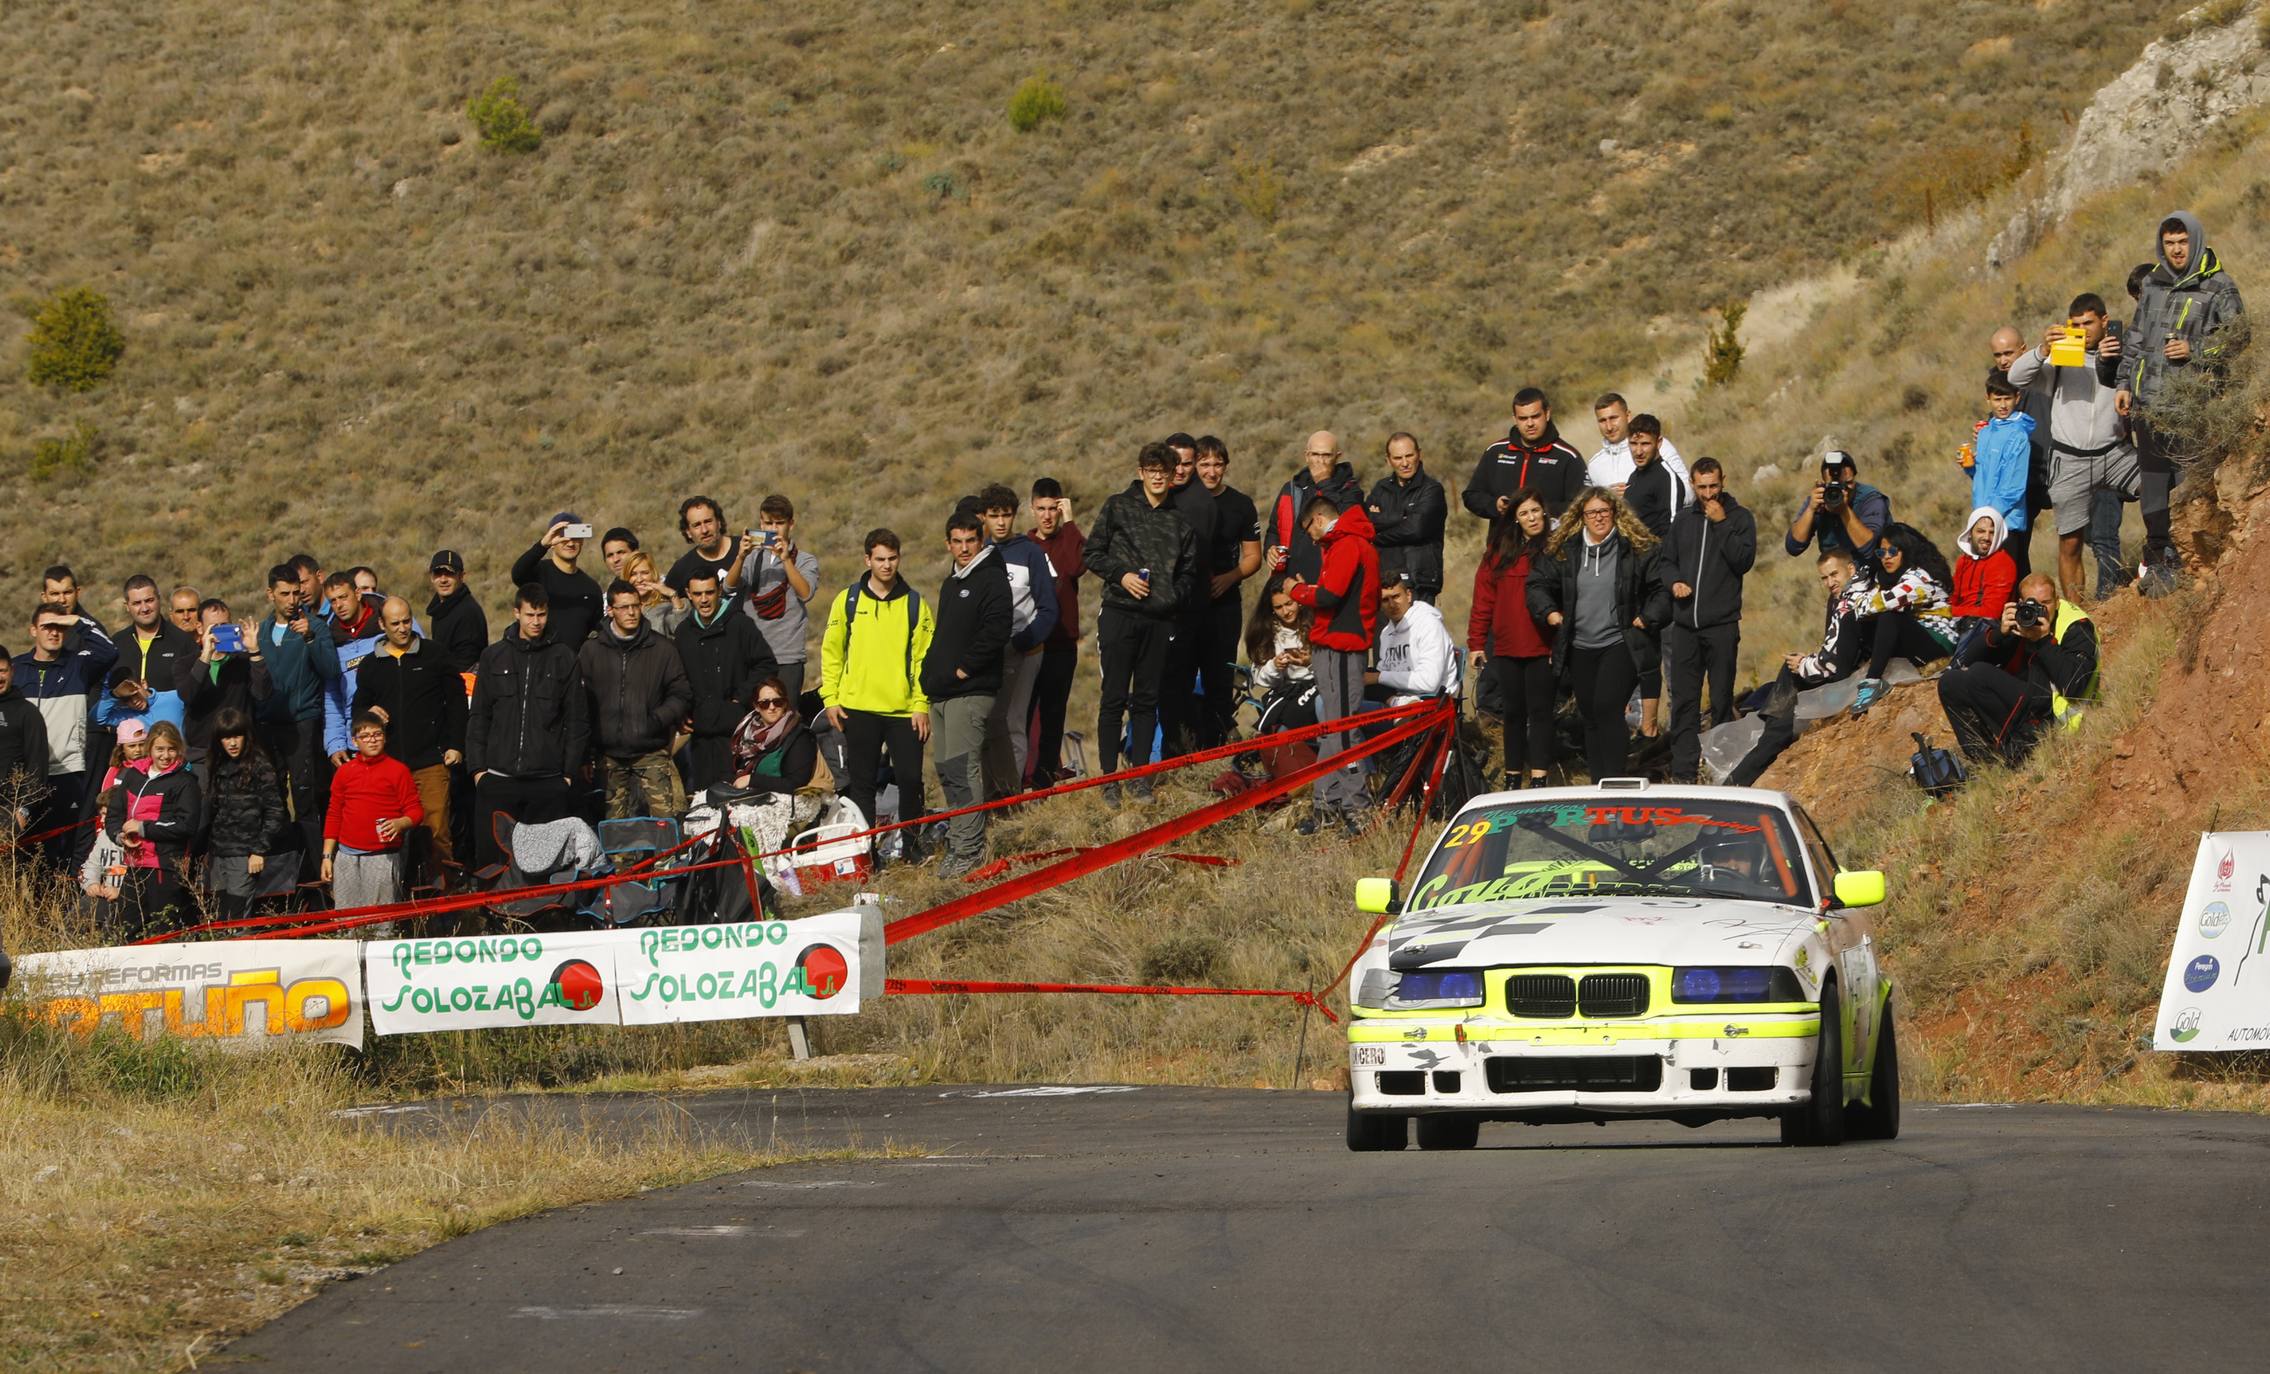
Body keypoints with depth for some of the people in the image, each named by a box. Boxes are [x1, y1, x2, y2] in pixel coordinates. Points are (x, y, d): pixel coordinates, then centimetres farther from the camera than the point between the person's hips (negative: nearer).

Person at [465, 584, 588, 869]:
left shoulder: (563, 658, 7)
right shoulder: (494, 657, 10)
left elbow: (578, 720, 7)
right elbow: (478, 717, 11)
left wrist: (570, 771, 1)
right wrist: (477, 767, 2)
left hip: (548, 781, -1)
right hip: (497, 779, 1)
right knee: (490, 856, -2)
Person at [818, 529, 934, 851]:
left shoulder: (914, 604, 4)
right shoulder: (847, 601, 5)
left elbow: (924, 657, 3)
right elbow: (831, 652, 7)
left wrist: (921, 704, -3)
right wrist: (830, 698, 0)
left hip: (904, 711, 0)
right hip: (858, 708, 0)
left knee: (910, 777, -1)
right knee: (860, 780, 4)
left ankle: (911, 841, 14)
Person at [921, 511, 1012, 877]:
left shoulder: (992, 580, -6)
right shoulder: (951, 584, 23)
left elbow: (996, 630, -18)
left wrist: (964, 668, -15)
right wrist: (930, 674, 17)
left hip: (970, 692, -10)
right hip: (941, 694, 10)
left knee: (963, 771, -14)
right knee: (947, 774, 10)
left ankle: (968, 851, -15)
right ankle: (957, 846, 15)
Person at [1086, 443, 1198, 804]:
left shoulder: (1180, 520, 11)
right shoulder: (1118, 507, 4)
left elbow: (1189, 572, 16)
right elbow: (1093, 554, 4)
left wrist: (1174, 595, -2)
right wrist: (1121, 575, -11)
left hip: (1160, 620, 3)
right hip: (1120, 614, -3)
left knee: (1147, 700, 6)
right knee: (1114, 699, -3)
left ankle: (1140, 774, 12)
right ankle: (1109, 777, 2)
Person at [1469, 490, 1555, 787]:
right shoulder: (1499, 553, 8)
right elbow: (1484, 599, 8)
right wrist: (1476, 642, 4)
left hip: (1541, 649, -4)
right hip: (1507, 648, 4)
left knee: (1540, 711, -4)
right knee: (1513, 712, 11)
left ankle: (1538, 779, -5)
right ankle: (1513, 777, 19)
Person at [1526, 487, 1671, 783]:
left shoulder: (1638, 549, -4)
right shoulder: (1564, 551, 6)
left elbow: (1663, 588, 0)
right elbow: (1538, 583, 17)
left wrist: (1648, 618, -8)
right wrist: (1548, 612, 4)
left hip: (1620, 644, -5)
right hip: (1580, 648, 5)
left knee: (1607, 708, -20)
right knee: (1590, 716, 10)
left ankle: (1614, 780, -17)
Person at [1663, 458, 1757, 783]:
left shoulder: (1740, 518, 1)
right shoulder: (1683, 520, 14)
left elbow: (1744, 560, -12)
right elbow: (1669, 561, 22)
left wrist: (1721, 524, -15)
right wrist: (1675, 582, 1)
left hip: (1722, 625, -4)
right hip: (1685, 624, 4)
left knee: (1721, 701, 1)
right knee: (1684, 701, 3)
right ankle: (1684, 771, 6)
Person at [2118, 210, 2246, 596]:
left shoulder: (2219, 288, -3)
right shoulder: (2154, 285, 14)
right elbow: (2135, 337, 21)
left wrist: (2195, 351, -15)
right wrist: (2124, 383, 15)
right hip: (2148, 400, 5)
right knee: (2152, 478, 7)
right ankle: (2158, 557, 16)